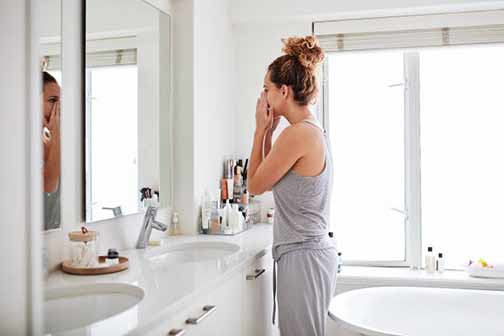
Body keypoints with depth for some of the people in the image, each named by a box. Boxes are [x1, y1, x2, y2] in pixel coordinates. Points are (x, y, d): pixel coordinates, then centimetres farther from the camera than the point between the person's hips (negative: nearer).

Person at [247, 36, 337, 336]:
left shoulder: (297, 134, -20)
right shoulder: (316, 130, 9)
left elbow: (255, 185, -8)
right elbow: (270, 179, 17)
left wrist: (261, 129, -3)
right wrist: (269, 132, 9)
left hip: (302, 257, -10)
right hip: (316, 251, 10)